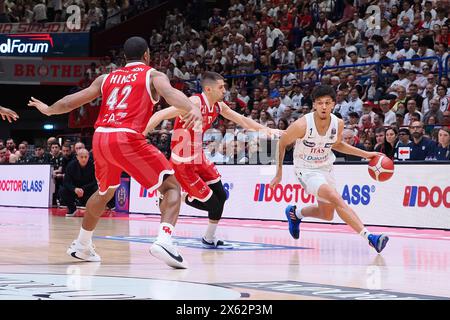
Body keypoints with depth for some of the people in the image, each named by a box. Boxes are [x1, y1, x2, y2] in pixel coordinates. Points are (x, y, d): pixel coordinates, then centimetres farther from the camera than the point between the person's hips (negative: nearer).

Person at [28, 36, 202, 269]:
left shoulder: (107, 78, 23)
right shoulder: (153, 75, 10)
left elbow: (70, 102, 28)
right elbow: (169, 93, -14)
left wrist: (48, 110, 47)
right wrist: (192, 109, -32)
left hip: (100, 138, 6)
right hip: (127, 138, -6)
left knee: (104, 192, 31)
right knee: (171, 187, -2)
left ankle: (81, 246, 43)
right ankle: (164, 241, -25)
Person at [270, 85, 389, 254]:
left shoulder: (338, 124, -11)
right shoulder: (302, 125, -25)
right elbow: (281, 144, -9)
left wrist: (365, 154, 5)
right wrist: (279, 173, -4)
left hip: (326, 168, 6)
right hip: (307, 170, -6)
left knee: (327, 215, 18)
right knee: (337, 198, -28)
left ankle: (295, 213, 45)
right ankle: (369, 237, -34)